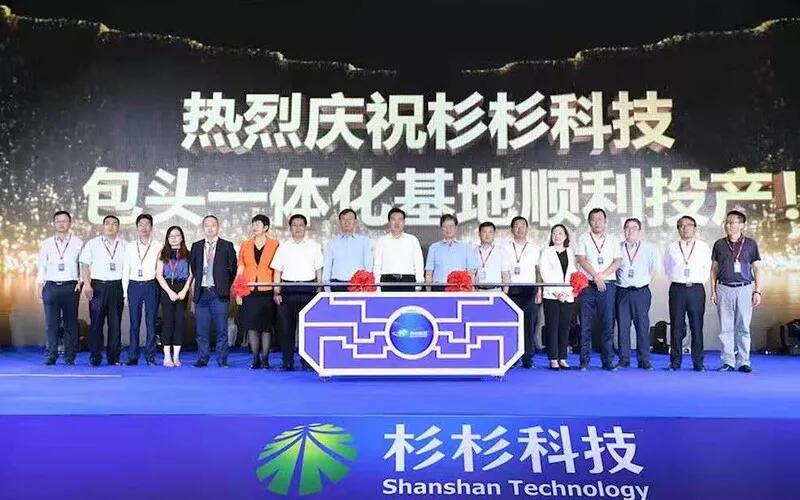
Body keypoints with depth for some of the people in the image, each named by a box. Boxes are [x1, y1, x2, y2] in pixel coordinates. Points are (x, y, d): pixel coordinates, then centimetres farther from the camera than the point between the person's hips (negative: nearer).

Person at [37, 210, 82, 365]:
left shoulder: (78, 243, 7)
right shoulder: (46, 243, 11)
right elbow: (42, 265, 11)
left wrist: (81, 281, -5)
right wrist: (40, 285, 4)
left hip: (71, 287, -1)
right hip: (51, 287, 1)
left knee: (71, 323, 0)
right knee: (51, 323, -2)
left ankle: (70, 357, 6)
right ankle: (51, 355, 4)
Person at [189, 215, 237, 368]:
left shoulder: (227, 246, 3)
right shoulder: (196, 246, 12)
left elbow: (233, 269, 5)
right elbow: (192, 267, 18)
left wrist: (225, 286, 3)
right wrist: (198, 282, 11)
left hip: (219, 293, -2)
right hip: (201, 293, 2)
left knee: (221, 329, -1)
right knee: (201, 329, 4)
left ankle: (222, 360, 7)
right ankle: (202, 359, 13)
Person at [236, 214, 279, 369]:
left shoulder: (274, 245, 2)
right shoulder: (245, 245, 10)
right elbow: (240, 270, 11)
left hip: (267, 292, -2)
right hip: (249, 292, 2)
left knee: (266, 326, 0)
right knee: (252, 326, 2)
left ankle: (265, 359, 7)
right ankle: (255, 359, 10)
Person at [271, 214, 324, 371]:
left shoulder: (314, 246, 10)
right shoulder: (284, 246, 12)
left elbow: (319, 270, 8)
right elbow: (277, 271, 9)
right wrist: (276, 292, 0)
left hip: (308, 288, -1)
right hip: (288, 289, 1)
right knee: (287, 326, 1)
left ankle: (307, 361, 1)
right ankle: (287, 362, 6)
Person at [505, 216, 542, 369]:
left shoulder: (535, 248, 13)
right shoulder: (505, 248, 11)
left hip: (529, 291, 0)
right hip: (511, 291, 0)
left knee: (530, 324, -3)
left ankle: (528, 358, 3)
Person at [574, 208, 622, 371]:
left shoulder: (613, 240, 14)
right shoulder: (583, 239, 9)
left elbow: (618, 261, 4)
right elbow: (581, 259, -3)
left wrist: (602, 275, -9)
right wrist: (596, 276, -12)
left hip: (608, 285, 1)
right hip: (588, 285, -1)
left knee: (608, 323, 0)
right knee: (586, 324, -1)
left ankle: (608, 360, 6)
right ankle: (584, 361, 3)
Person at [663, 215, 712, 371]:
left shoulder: (704, 247, 7)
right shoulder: (671, 247, 7)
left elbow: (708, 268, 14)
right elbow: (667, 267, 18)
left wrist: (699, 281, 7)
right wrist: (676, 280, 12)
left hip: (697, 289, 0)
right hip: (677, 289, 0)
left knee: (697, 327, 0)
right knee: (676, 326, 2)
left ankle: (698, 362, 7)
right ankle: (675, 362, 7)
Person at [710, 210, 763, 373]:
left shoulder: (750, 244, 5)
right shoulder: (719, 244, 9)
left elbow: (757, 269, 6)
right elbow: (714, 269, 12)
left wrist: (757, 291, 0)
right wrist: (713, 291, 7)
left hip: (744, 289, -1)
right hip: (724, 289, 1)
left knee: (743, 328, 1)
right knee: (725, 328, 1)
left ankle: (744, 362, 8)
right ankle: (728, 362, 6)